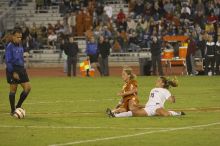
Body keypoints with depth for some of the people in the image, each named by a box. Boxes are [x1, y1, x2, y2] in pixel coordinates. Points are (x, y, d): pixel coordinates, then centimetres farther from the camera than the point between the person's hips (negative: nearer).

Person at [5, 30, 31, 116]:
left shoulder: (20, 46, 12)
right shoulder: (10, 47, -11)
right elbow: (8, 61, -15)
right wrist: (13, 72, -20)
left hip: (21, 69, 7)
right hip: (13, 70, -7)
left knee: (28, 87, -2)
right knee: (13, 90, -2)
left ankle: (18, 106, 12)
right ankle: (13, 110, 8)